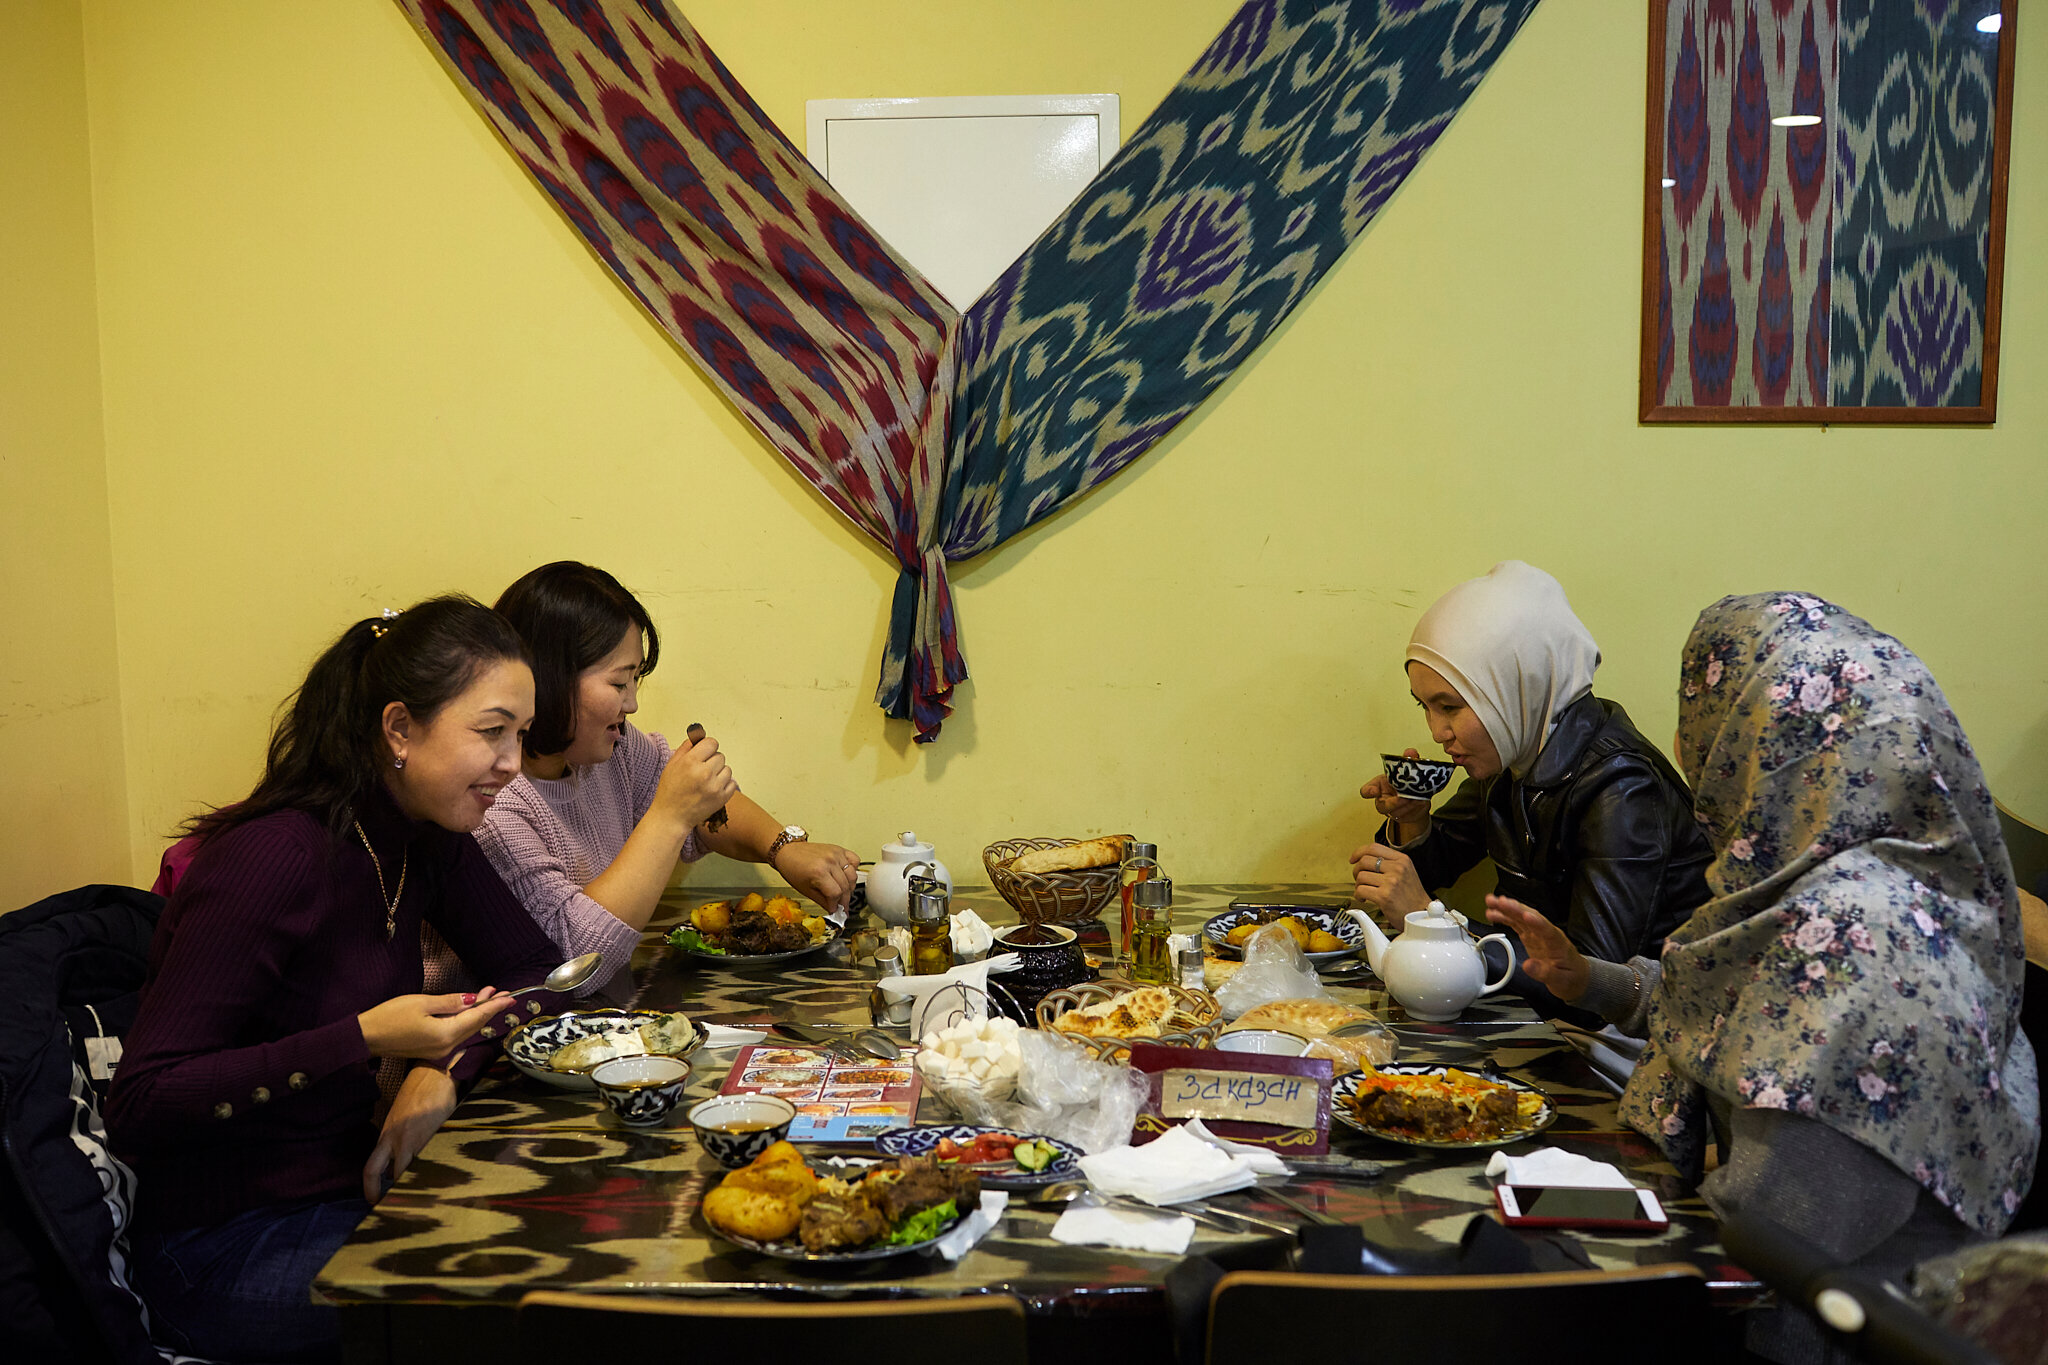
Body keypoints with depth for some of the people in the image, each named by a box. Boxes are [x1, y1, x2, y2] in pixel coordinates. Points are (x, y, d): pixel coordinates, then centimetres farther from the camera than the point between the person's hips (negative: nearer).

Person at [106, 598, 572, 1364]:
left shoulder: (426, 838, 0)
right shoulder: (276, 860, -24)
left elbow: (532, 971, 7)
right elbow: (137, 1107, -25)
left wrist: (444, 1069, -12)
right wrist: (365, 1039, -33)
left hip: (348, 1183, 8)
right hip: (223, 1245, -7)